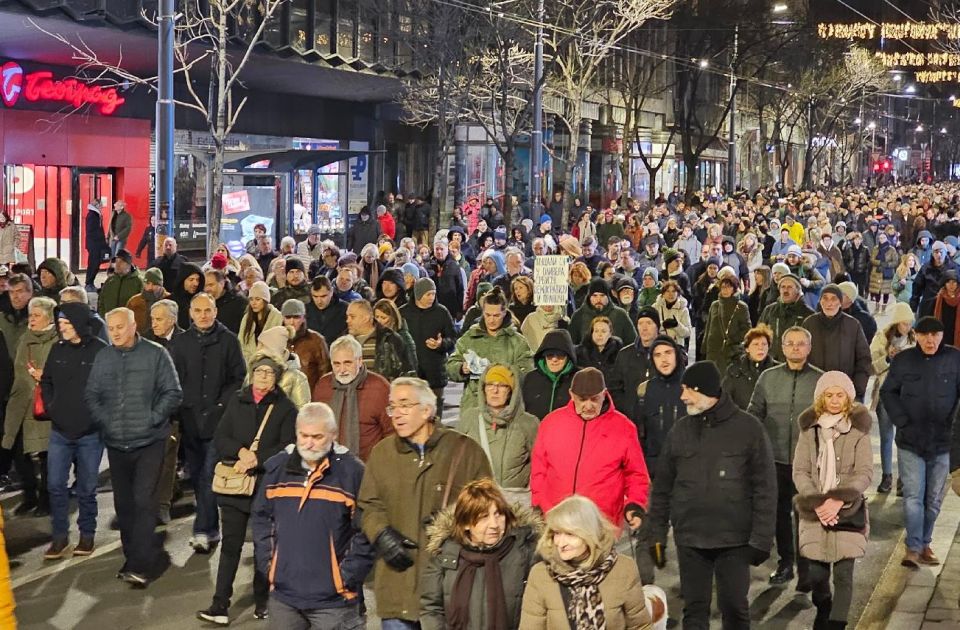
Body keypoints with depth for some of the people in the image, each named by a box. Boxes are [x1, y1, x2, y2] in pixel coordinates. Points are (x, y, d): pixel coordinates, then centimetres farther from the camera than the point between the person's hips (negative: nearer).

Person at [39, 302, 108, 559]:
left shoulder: (100, 351, -11)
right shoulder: (58, 349, 3)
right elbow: (46, 382, 16)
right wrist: (50, 407, 5)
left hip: (90, 432, -4)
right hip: (60, 431, 4)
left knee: (86, 488, 8)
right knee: (55, 485, 2)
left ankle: (87, 535, 23)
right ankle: (60, 536, 15)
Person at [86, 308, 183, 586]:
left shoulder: (156, 354, -5)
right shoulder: (103, 358, 5)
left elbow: (173, 393, -5)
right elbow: (91, 395, 10)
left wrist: (152, 419, -12)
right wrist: (105, 420, -2)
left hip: (149, 441, -4)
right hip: (116, 443, 5)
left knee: (143, 500, -13)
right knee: (123, 503, 12)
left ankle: (141, 565, -13)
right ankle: (132, 557, 24)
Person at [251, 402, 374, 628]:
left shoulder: (352, 471, -9)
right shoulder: (276, 467, 5)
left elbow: (365, 532, -7)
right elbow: (261, 519, 15)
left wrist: (348, 576, -9)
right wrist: (267, 564, 7)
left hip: (333, 600, -4)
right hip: (283, 595, 4)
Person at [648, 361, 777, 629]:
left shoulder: (748, 428, -3)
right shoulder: (680, 430, 6)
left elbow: (765, 488, -4)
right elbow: (663, 488, 10)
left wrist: (761, 538, -9)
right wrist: (657, 535, 7)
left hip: (734, 540, -3)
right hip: (689, 539, 3)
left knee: (735, 608, 4)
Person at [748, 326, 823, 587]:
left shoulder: (821, 380, -1)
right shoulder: (768, 377, 4)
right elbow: (754, 414, 8)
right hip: (776, 458, 3)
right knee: (780, 512, 13)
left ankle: (806, 569, 9)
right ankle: (785, 562, 28)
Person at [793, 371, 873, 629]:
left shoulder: (858, 430, -2)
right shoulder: (810, 429, 3)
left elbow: (864, 473, -7)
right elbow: (800, 471, 0)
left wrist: (839, 500, -19)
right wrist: (816, 503, -13)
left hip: (848, 512, -2)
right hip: (815, 512, 2)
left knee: (843, 574, -5)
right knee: (817, 572, 7)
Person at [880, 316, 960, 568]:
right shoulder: (903, 360, -1)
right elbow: (888, 392, 7)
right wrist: (901, 421, -3)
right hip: (910, 442, -1)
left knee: (934, 499, 10)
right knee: (913, 496, -6)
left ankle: (924, 543, 25)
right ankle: (913, 548, -5)